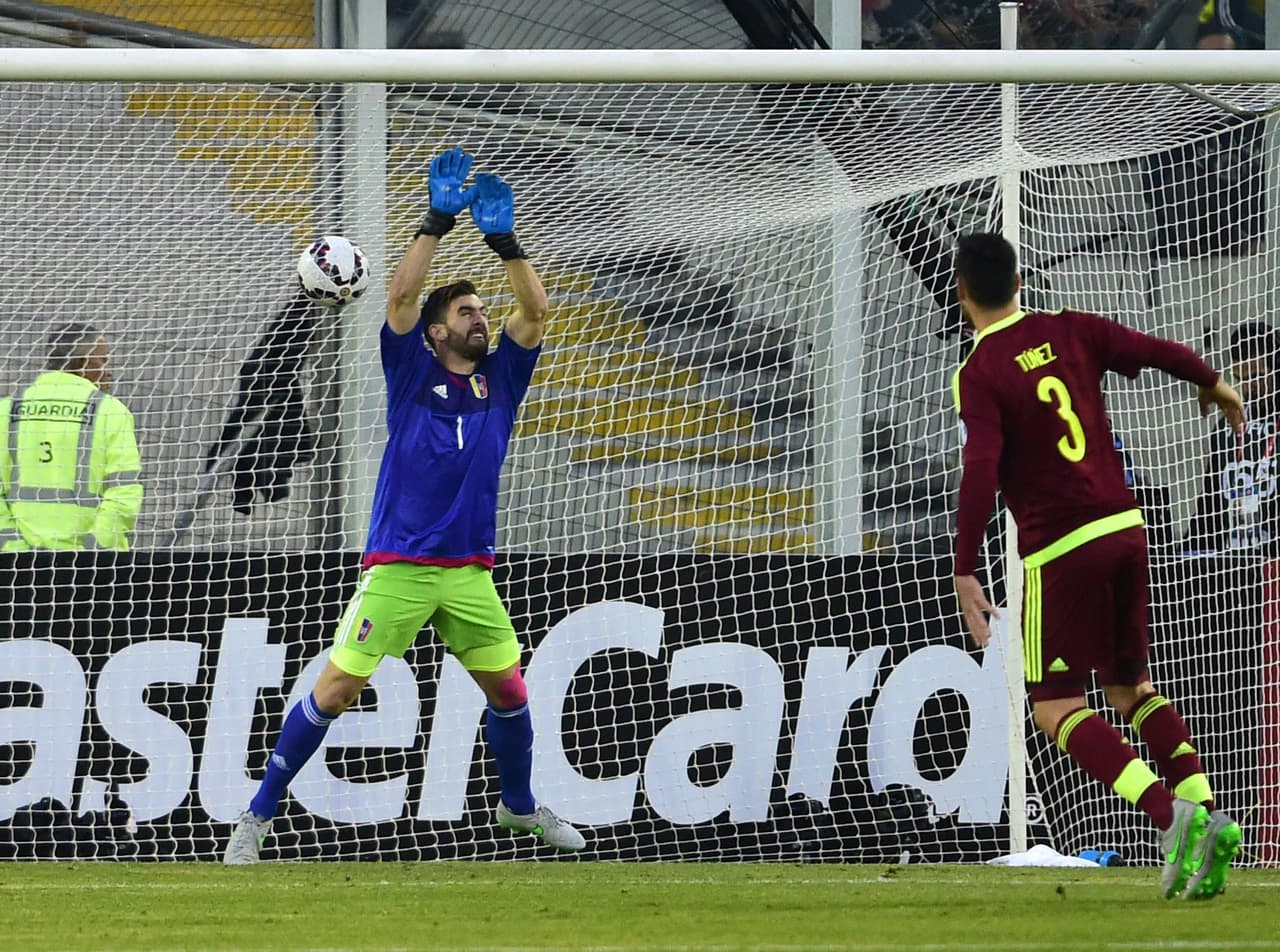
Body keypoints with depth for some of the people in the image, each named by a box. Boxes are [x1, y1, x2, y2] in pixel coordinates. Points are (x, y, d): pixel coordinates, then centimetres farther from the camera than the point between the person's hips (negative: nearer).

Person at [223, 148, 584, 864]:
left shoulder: (500, 379, 11)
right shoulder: (414, 373, 2)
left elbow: (536, 312, 2)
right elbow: (401, 297, -11)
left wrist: (505, 240, -8)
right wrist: (438, 222, -15)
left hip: (469, 573, 4)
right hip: (399, 567, -4)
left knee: (508, 689, 8)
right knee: (335, 690, -7)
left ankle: (520, 805, 32)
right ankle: (259, 816, -1)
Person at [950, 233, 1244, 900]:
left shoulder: (979, 376, -10)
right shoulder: (1068, 332, 5)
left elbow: (980, 475, -19)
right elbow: (1154, 350, 11)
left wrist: (964, 572, -17)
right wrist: (1213, 384, 32)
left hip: (1060, 549, -6)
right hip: (1124, 527, 6)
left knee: (1056, 708, -2)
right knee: (1130, 686, 19)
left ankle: (1169, 814, -23)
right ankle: (1208, 817, 3)